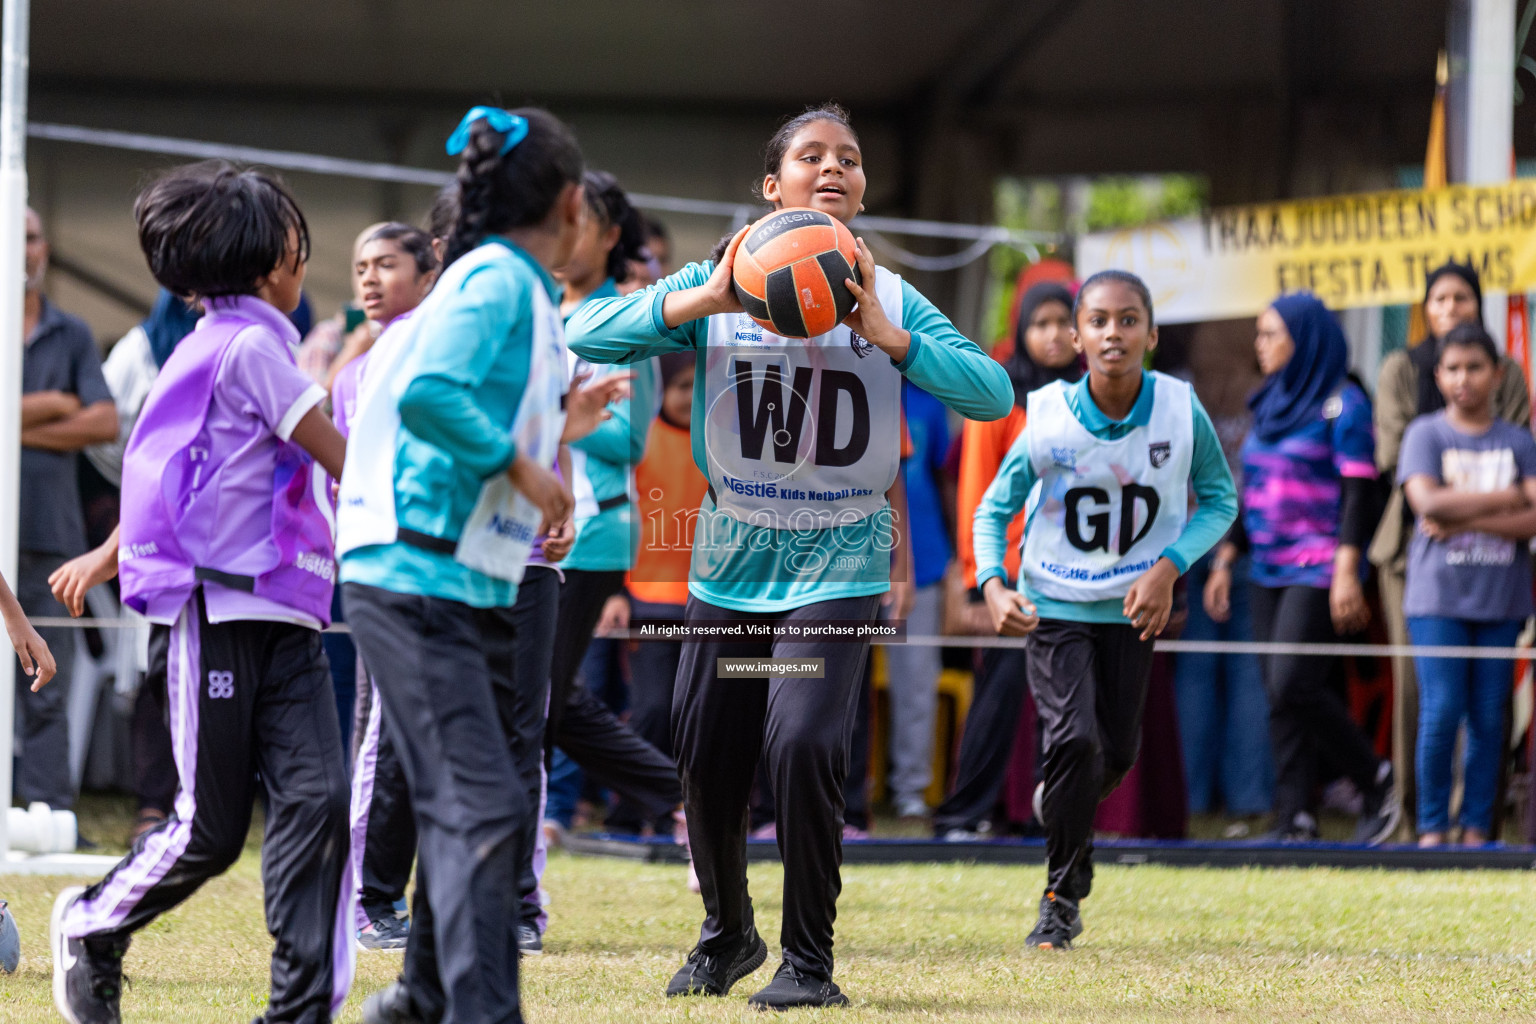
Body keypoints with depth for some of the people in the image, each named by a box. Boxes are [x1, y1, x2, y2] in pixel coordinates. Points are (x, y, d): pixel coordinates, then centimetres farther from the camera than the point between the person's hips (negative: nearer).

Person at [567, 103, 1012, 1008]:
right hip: (732, 557, 2)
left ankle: (810, 962, -5)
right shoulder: (719, 289, 0)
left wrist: (888, 337, -21)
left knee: (803, 745, -20)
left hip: (838, 561, -2)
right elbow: (584, 334, -12)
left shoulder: (889, 300, 1)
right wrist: (700, 301, -24)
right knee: (707, 761, 7)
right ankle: (728, 935, 34)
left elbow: (994, 395, -10)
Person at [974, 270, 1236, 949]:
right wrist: (993, 585, -22)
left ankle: (1061, 808, 44)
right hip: (1052, 605, -2)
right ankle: (1063, 898, -2)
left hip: (1132, 607, 2)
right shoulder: (1049, 418, -18)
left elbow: (1219, 501, -2)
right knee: (1074, 738, -18)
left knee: (1115, 753, 8)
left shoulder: (1180, 410, -15)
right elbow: (994, 509, -5)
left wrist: (1169, 567, -17)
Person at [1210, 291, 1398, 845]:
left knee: (1294, 684, -17)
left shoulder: (1342, 404, -6)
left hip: (1318, 566, -8)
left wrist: (1347, 571, -21)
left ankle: (1376, 783, -1)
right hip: (1269, 570, 8)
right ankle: (1296, 818, 3)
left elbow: (1358, 491, -13)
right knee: (1280, 695, 3)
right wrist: (1225, 560, 17)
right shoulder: (1270, 404, 17)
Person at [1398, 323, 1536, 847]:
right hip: (1439, 593, -2)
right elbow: (1428, 503, -13)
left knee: (1489, 718, 2)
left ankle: (1476, 828, 8)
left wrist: (1465, 521, -14)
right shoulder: (1425, 434, 4)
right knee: (1441, 711, -9)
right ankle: (1431, 828, 0)